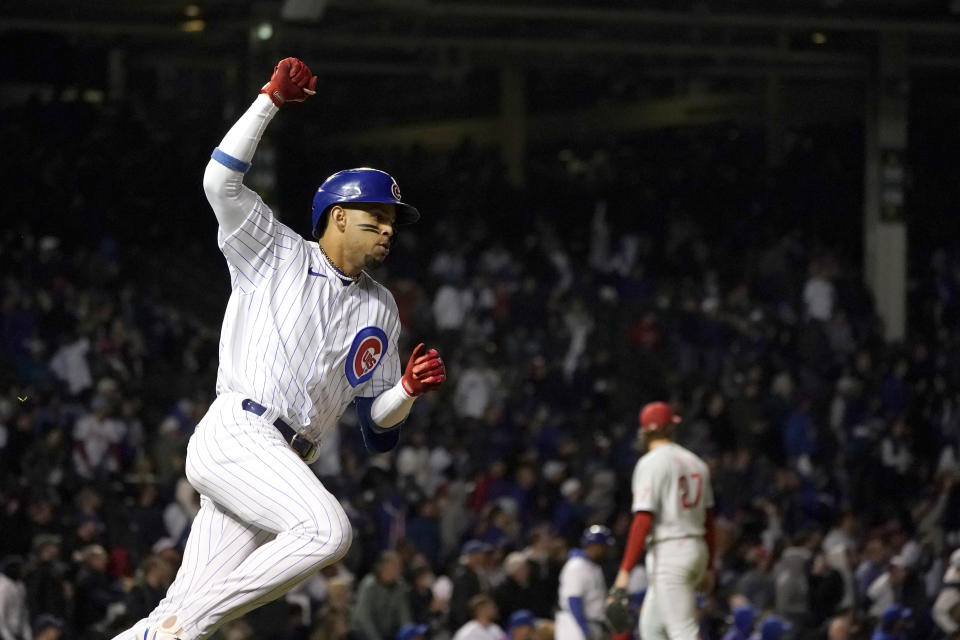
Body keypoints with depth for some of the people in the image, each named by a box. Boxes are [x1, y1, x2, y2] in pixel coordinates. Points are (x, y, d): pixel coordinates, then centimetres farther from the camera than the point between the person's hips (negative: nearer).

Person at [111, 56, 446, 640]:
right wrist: (271, 100, -6)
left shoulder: (381, 311, 23)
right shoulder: (276, 254, 10)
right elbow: (221, 181, -4)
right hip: (235, 434, -6)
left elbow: (378, 426, 22)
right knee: (328, 530, -29)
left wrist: (407, 389, 2)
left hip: (286, 464, 6)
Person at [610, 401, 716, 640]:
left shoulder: (651, 463, -10)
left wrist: (625, 569, -18)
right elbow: (708, 519, 16)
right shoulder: (696, 463, 14)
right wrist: (708, 566, 23)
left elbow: (644, 520, -17)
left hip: (668, 552, -8)